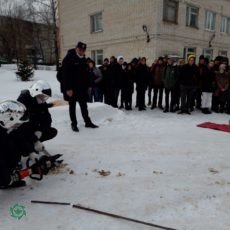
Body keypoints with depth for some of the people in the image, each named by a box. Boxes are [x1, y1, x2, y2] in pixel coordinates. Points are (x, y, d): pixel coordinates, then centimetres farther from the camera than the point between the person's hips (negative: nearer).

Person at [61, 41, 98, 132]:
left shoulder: (83, 59, 11)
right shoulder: (68, 59, -12)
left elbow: (86, 73, 16)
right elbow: (66, 75, -18)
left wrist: (89, 85, 11)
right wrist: (68, 88, -24)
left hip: (82, 88, 6)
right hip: (71, 89, -6)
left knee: (84, 105, 13)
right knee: (72, 106, 6)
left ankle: (88, 122, 22)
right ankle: (74, 124, 15)